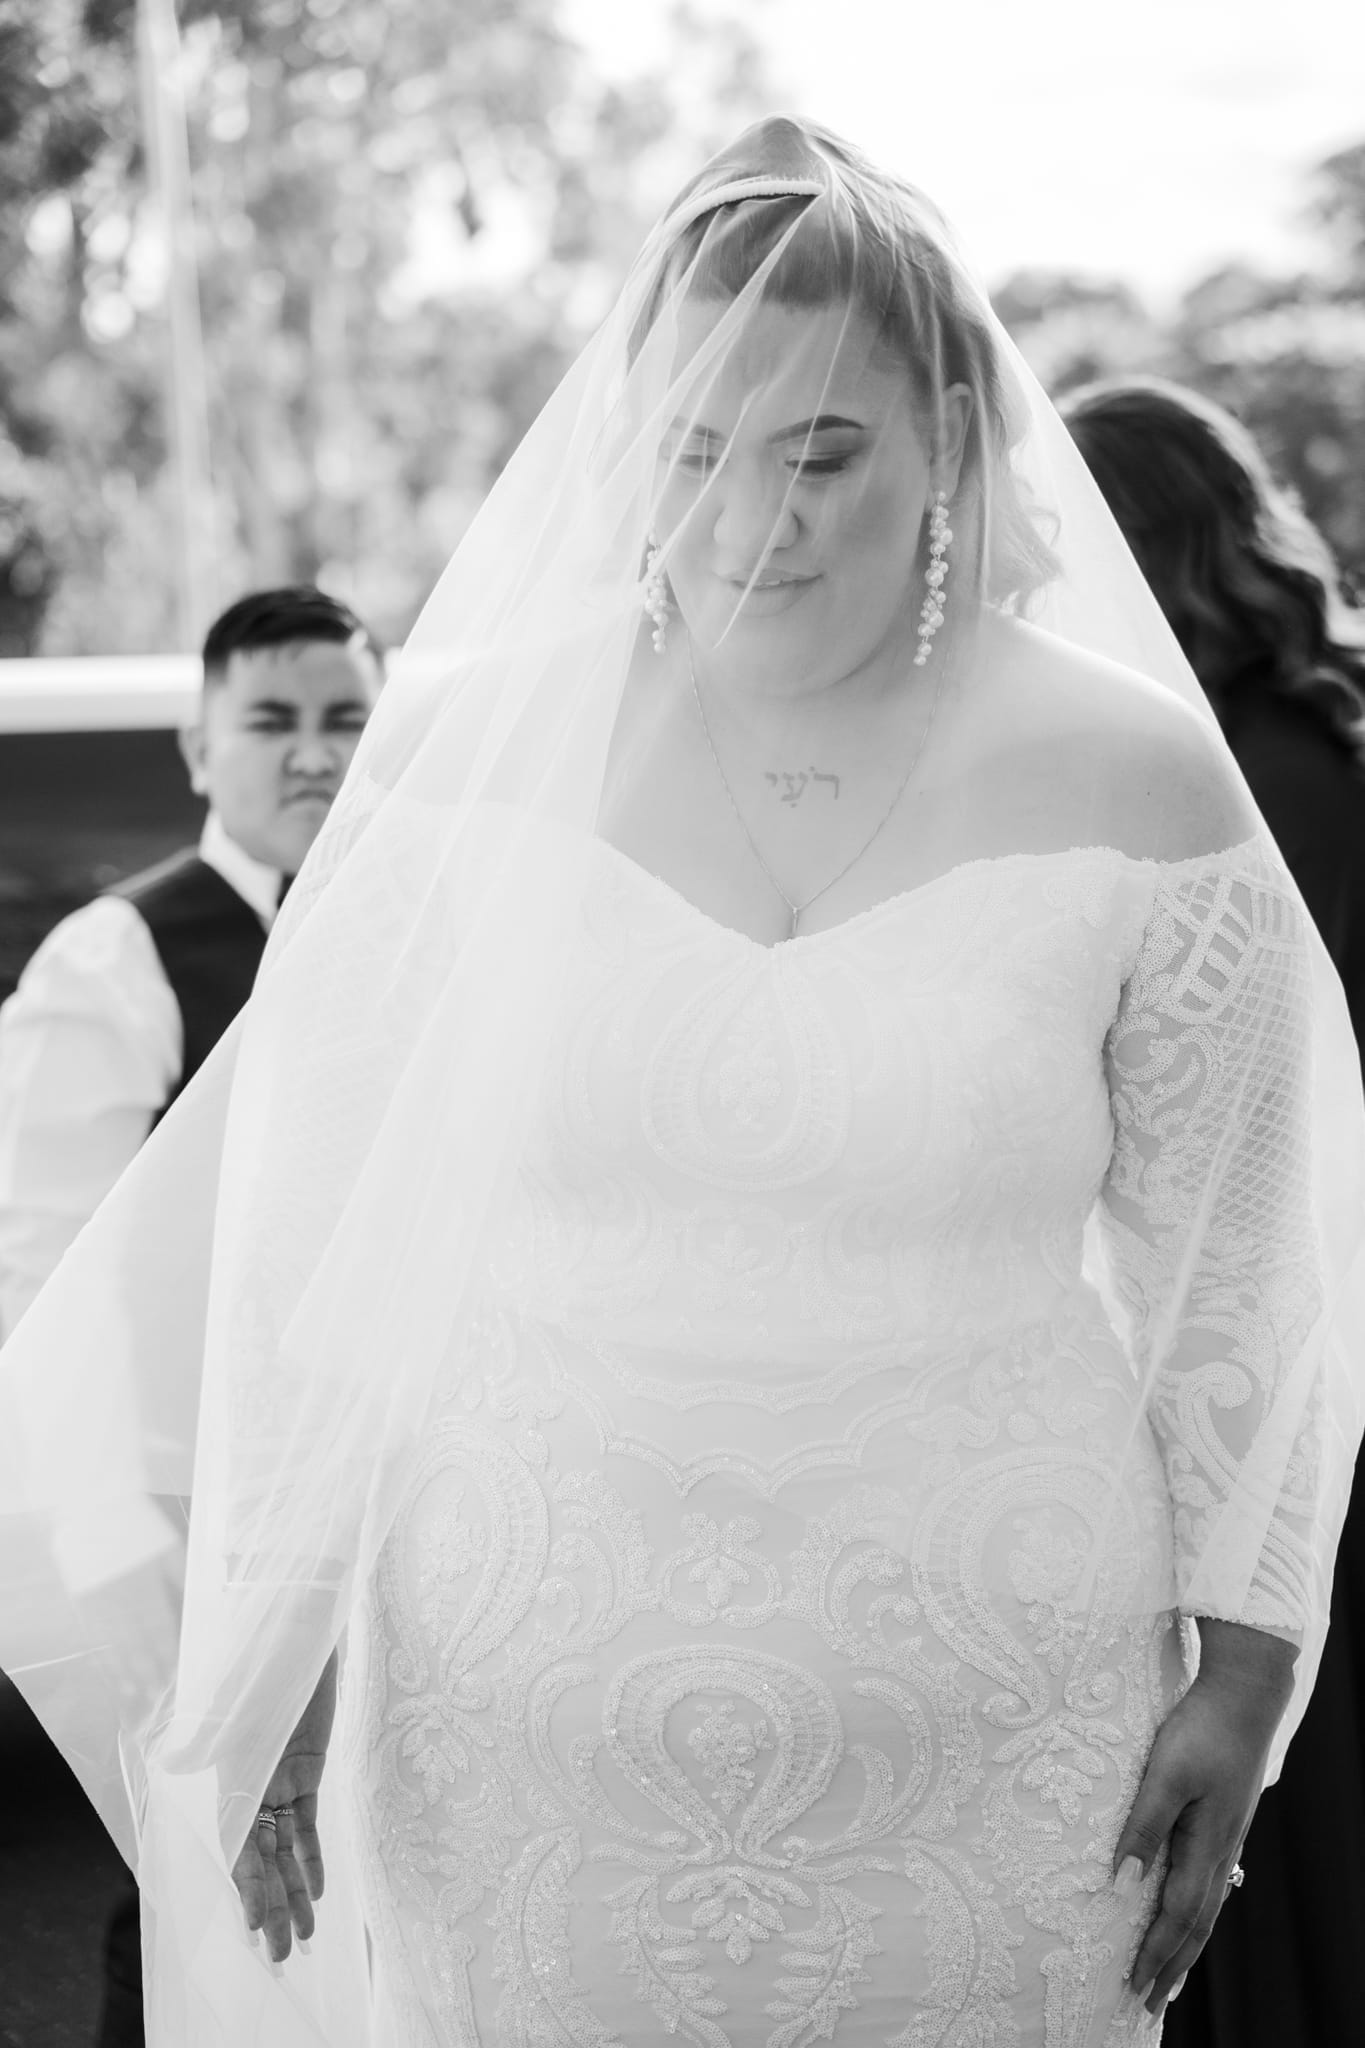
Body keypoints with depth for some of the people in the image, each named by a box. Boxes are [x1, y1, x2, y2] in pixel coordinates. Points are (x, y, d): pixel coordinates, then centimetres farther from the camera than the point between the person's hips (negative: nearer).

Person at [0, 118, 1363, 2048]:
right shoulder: (472, 752, -3)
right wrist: (278, 1658, 4)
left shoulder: (1134, 790, -5)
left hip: (985, 1756, 0)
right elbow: (318, 1223, 3)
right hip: (519, 1726, 1)